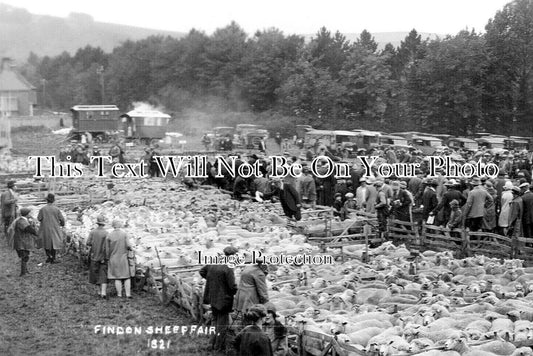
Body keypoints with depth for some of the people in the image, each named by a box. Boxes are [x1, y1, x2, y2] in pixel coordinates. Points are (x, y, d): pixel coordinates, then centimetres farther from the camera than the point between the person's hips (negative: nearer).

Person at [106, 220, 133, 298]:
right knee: (127, 277, 6)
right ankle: (128, 294, 1)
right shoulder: (124, 234, -8)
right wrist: (130, 248, 10)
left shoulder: (109, 235, -5)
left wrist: (108, 259, 11)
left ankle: (119, 294, 8)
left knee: (117, 278, 7)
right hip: (123, 258, -1)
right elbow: (128, 246, -13)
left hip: (113, 259, 1)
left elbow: (107, 249, -2)